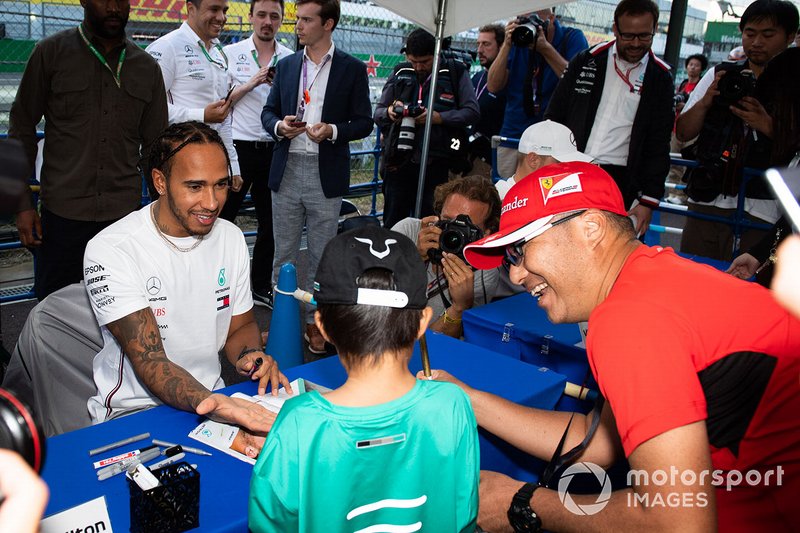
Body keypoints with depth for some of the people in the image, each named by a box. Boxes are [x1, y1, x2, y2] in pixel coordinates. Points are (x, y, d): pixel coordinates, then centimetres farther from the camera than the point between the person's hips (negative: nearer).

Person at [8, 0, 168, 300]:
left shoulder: (146, 68, 9)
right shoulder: (50, 53, 2)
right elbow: (22, 130, 3)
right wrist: (23, 204, -3)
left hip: (125, 212, 2)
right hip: (63, 211, -1)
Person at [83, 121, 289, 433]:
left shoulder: (231, 238, 2)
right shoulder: (110, 251, -16)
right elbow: (149, 363, -22)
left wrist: (248, 356, -10)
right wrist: (208, 404, -40)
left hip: (212, 397, 5)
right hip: (134, 411, -5)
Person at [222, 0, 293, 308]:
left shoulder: (291, 60, 6)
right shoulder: (231, 54, 1)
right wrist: (250, 84, -12)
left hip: (274, 150, 3)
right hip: (238, 147, -2)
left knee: (270, 222, 10)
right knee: (223, 218, 3)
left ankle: (261, 287, 23)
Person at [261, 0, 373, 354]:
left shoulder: (352, 69, 0)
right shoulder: (286, 66, 10)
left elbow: (363, 122, 0)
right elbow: (269, 111, 14)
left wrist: (333, 131, -18)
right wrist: (279, 125, -9)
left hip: (326, 175, -3)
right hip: (287, 170, 3)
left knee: (321, 254, 5)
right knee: (283, 251, 10)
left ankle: (315, 322, 18)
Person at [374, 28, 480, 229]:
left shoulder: (455, 73, 4)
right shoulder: (399, 73, 13)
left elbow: (472, 112, -3)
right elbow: (377, 113, 15)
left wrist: (439, 118, -16)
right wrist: (389, 112, -9)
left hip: (436, 165, -3)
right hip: (398, 162, 3)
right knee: (392, 224, 7)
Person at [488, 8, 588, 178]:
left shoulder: (573, 38, -1)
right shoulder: (517, 39, 6)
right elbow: (493, 87, -1)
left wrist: (545, 48, -19)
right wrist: (507, 46, -11)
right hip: (513, 136, 3)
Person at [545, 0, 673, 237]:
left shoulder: (660, 79, 5)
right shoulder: (586, 61, 5)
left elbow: (658, 146, 4)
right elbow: (554, 117, 8)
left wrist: (648, 200, -2)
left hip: (620, 182, -1)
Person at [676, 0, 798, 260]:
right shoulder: (718, 76, 10)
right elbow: (683, 133, 8)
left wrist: (768, 127, -19)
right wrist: (705, 101, -8)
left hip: (759, 212, -3)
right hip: (706, 203, 3)